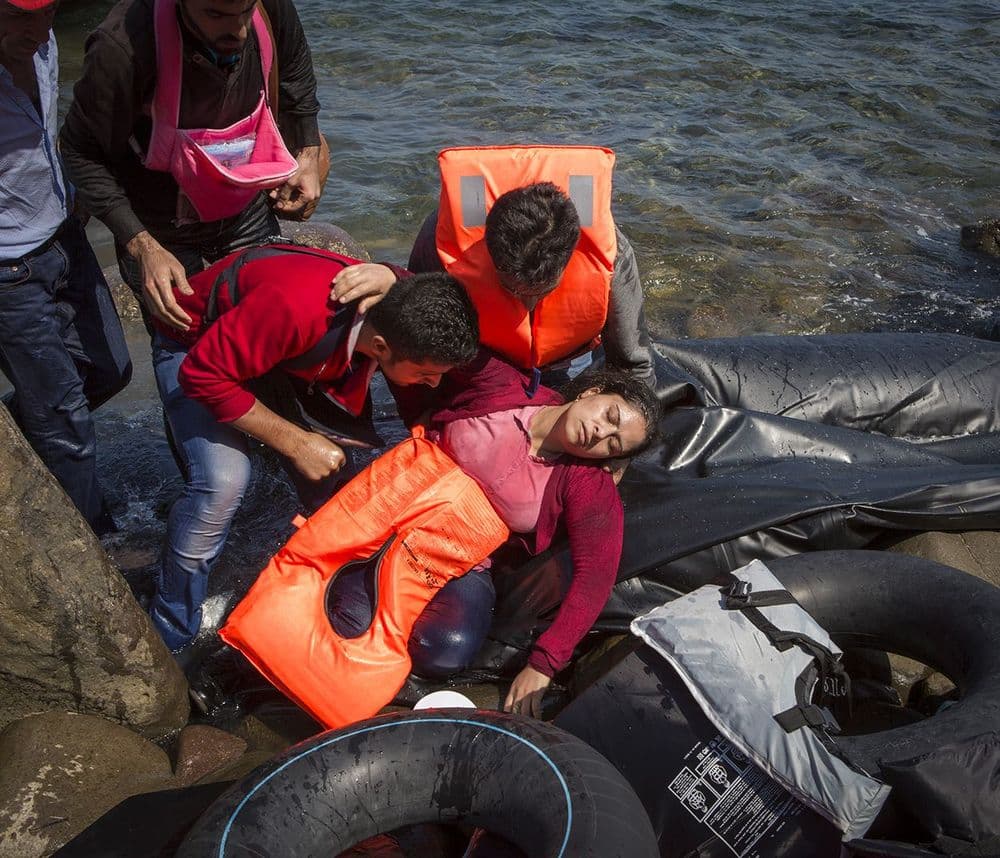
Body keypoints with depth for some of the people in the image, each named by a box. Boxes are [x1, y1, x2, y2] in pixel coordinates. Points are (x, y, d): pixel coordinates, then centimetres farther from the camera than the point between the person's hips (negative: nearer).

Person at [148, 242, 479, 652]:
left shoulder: (406, 311, -23)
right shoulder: (299, 308, -44)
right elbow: (204, 375, -32)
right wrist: (295, 442, -30)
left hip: (284, 348, 6)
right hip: (198, 343, -5)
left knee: (329, 475, -10)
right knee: (222, 480, -24)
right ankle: (170, 634, -4)